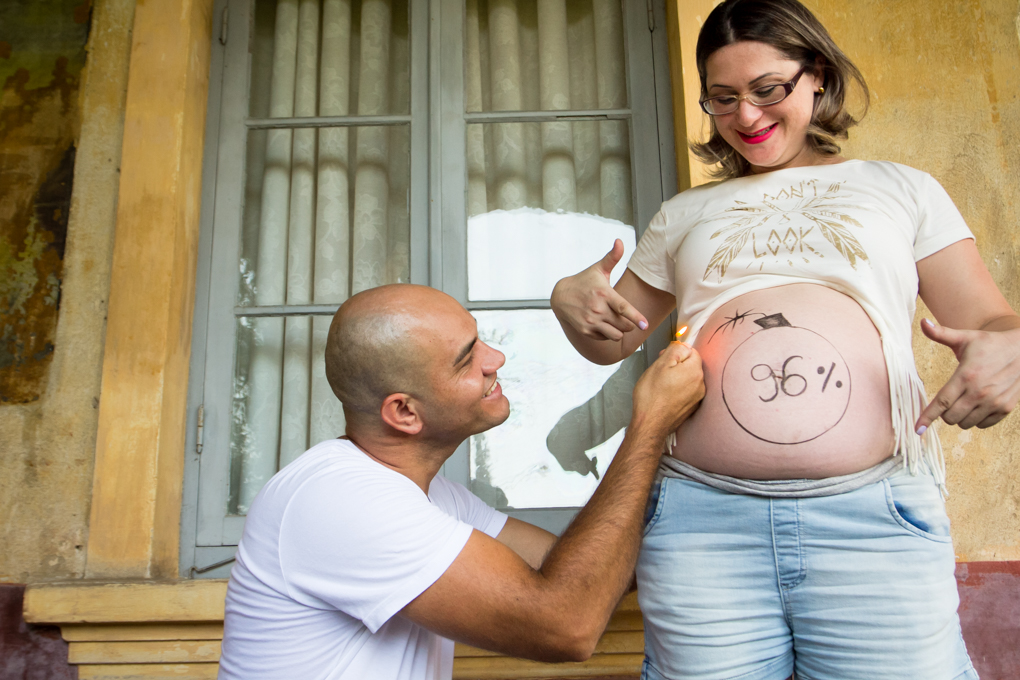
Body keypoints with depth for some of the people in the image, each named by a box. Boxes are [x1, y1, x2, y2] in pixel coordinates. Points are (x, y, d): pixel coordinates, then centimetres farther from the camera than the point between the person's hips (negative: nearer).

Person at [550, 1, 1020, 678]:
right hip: (703, 519, 1)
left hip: (876, 519, 0)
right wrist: (571, 300, -2)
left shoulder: (902, 189, 16)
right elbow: (610, 342, 21)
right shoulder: (684, 214, 19)